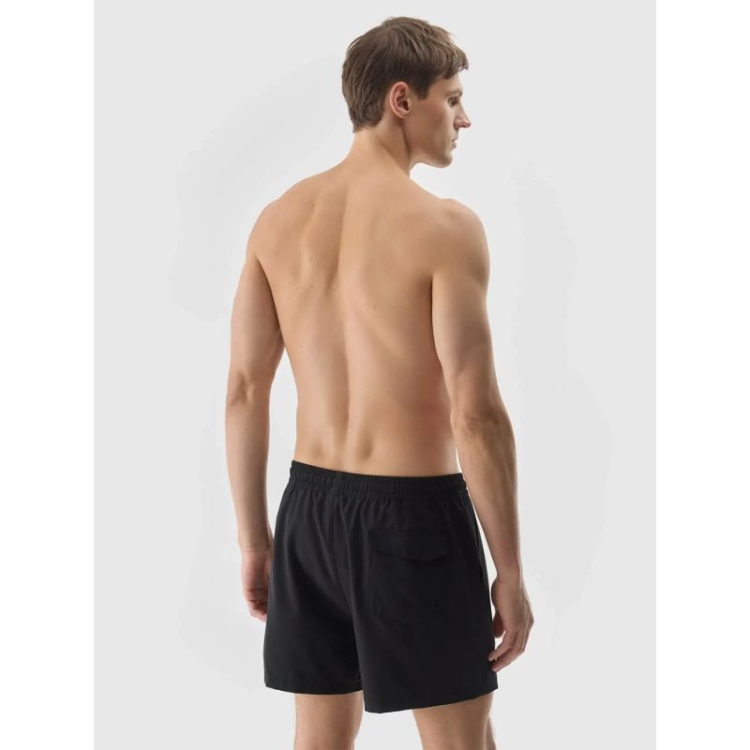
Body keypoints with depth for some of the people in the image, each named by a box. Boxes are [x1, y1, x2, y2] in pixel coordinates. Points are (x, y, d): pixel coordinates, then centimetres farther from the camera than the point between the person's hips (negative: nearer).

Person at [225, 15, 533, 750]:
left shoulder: (279, 218, 3)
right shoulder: (444, 225, -14)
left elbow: (244, 392, 5)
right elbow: (475, 414, -18)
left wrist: (253, 538, 14)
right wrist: (510, 570, -10)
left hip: (310, 505, 6)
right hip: (411, 511, -6)